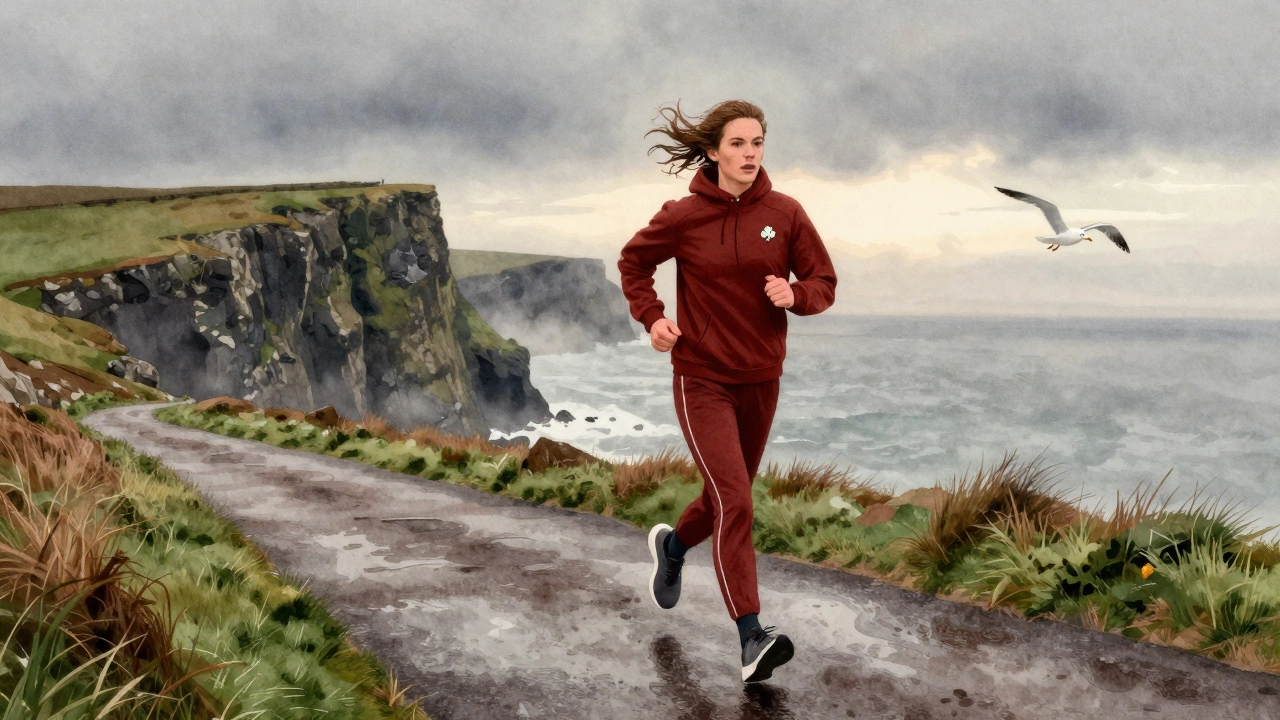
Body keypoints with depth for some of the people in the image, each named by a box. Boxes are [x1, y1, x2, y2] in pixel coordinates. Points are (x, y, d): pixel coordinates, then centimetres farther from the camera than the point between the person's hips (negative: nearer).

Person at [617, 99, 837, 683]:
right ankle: (751, 640, -12)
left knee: (728, 498, 18)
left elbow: (823, 283, 3)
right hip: (702, 379, -4)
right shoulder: (682, 216, -8)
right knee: (734, 502, -15)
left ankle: (672, 545, 51)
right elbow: (633, 262, 9)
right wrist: (651, 318, -6)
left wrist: (795, 294, -19)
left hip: (761, 380, 4)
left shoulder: (785, 213, -3)